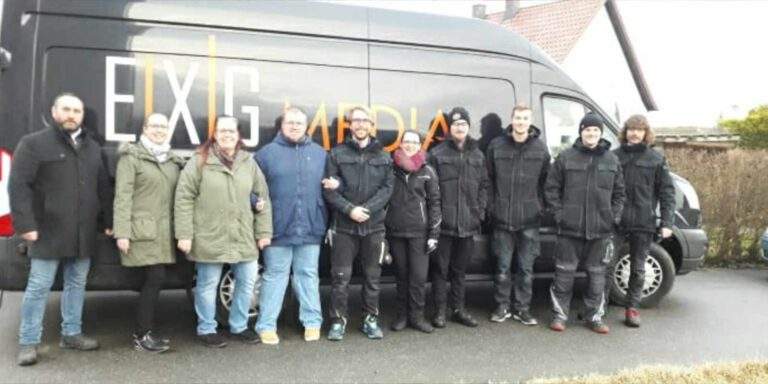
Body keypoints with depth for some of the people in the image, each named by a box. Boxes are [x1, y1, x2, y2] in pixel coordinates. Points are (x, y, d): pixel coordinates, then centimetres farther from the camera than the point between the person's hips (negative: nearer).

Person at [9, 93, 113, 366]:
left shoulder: (92, 147, 14)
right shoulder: (34, 143, -2)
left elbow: (104, 188, 16)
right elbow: (18, 186, -8)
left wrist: (107, 221, 11)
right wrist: (25, 224, -15)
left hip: (84, 234, 5)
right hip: (49, 232, -5)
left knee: (77, 285, 12)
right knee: (38, 287, 1)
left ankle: (71, 334, 25)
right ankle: (28, 342, 12)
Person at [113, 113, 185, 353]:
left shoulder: (173, 160, 15)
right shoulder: (132, 156, -3)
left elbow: (177, 196, 15)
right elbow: (122, 196, -9)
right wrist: (122, 232, -15)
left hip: (164, 231, 6)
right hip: (142, 230, -6)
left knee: (152, 280, 9)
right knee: (156, 278, -10)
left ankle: (145, 331, 19)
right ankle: (141, 336, 1)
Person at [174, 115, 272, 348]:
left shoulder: (249, 163, 9)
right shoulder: (200, 162, -3)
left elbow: (263, 198, 11)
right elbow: (184, 199, -6)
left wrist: (264, 231, 6)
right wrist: (184, 234, -12)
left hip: (244, 238, 4)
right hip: (210, 238, -4)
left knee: (247, 281, 11)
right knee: (208, 285, 6)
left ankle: (239, 327, 29)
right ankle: (206, 330, 24)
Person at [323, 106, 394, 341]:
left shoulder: (383, 157, 10)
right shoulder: (337, 154, 4)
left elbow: (387, 187, 0)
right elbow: (329, 189, -3)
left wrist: (367, 209, -13)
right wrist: (349, 209, -15)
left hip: (374, 225, 2)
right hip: (344, 225, -2)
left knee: (372, 276, 9)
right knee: (341, 277, 1)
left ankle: (370, 320, 22)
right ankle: (338, 321, 14)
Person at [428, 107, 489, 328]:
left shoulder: (477, 155, 12)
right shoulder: (438, 153, -2)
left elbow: (484, 185, 14)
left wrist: (480, 210, 4)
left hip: (468, 223, 4)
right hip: (444, 222, -4)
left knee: (460, 269, 14)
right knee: (441, 268, 4)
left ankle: (458, 310, 24)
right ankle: (440, 312, 13)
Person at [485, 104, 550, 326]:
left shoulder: (540, 148, 4)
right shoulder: (496, 146, 3)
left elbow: (545, 181, 8)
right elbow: (488, 178, 6)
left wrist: (540, 206, 3)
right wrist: (493, 205, 2)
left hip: (530, 218, 0)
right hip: (502, 217, 0)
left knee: (526, 268, 7)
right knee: (502, 266, 6)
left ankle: (523, 309, 19)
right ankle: (502, 307, 19)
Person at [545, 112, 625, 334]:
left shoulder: (612, 160, 9)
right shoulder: (566, 157, 0)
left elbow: (619, 192, 14)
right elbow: (551, 188, 1)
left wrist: (615, 217, 3)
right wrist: (559, 214, -6)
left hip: (601, 230, 3)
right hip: (570, 227, -2)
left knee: (597, 274, 11)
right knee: (565, 273, 3)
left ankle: (594, 316, 23)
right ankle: (559, 315, 14)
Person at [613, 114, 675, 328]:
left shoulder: (656, 159, 4)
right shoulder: (614, 156, 4)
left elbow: (666, 192, 2)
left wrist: (667, 223, -5)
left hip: (643, 223, 0)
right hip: (615, 221, 0)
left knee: (638, 269, 9)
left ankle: (632, 308, 21)